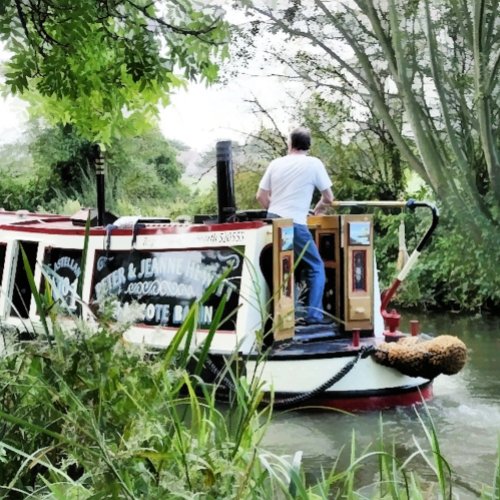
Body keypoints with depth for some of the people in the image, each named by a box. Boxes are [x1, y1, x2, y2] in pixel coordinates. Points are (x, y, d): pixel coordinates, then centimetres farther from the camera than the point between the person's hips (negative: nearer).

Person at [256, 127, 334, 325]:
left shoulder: (276, 163, 10)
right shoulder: (314, 163, -1)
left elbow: (260, 196, 12)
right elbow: (329, 198, 2)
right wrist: (319, 208, 22)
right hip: (294, 224, -5)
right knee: (316, 267, 8)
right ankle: (314, 314, 0)